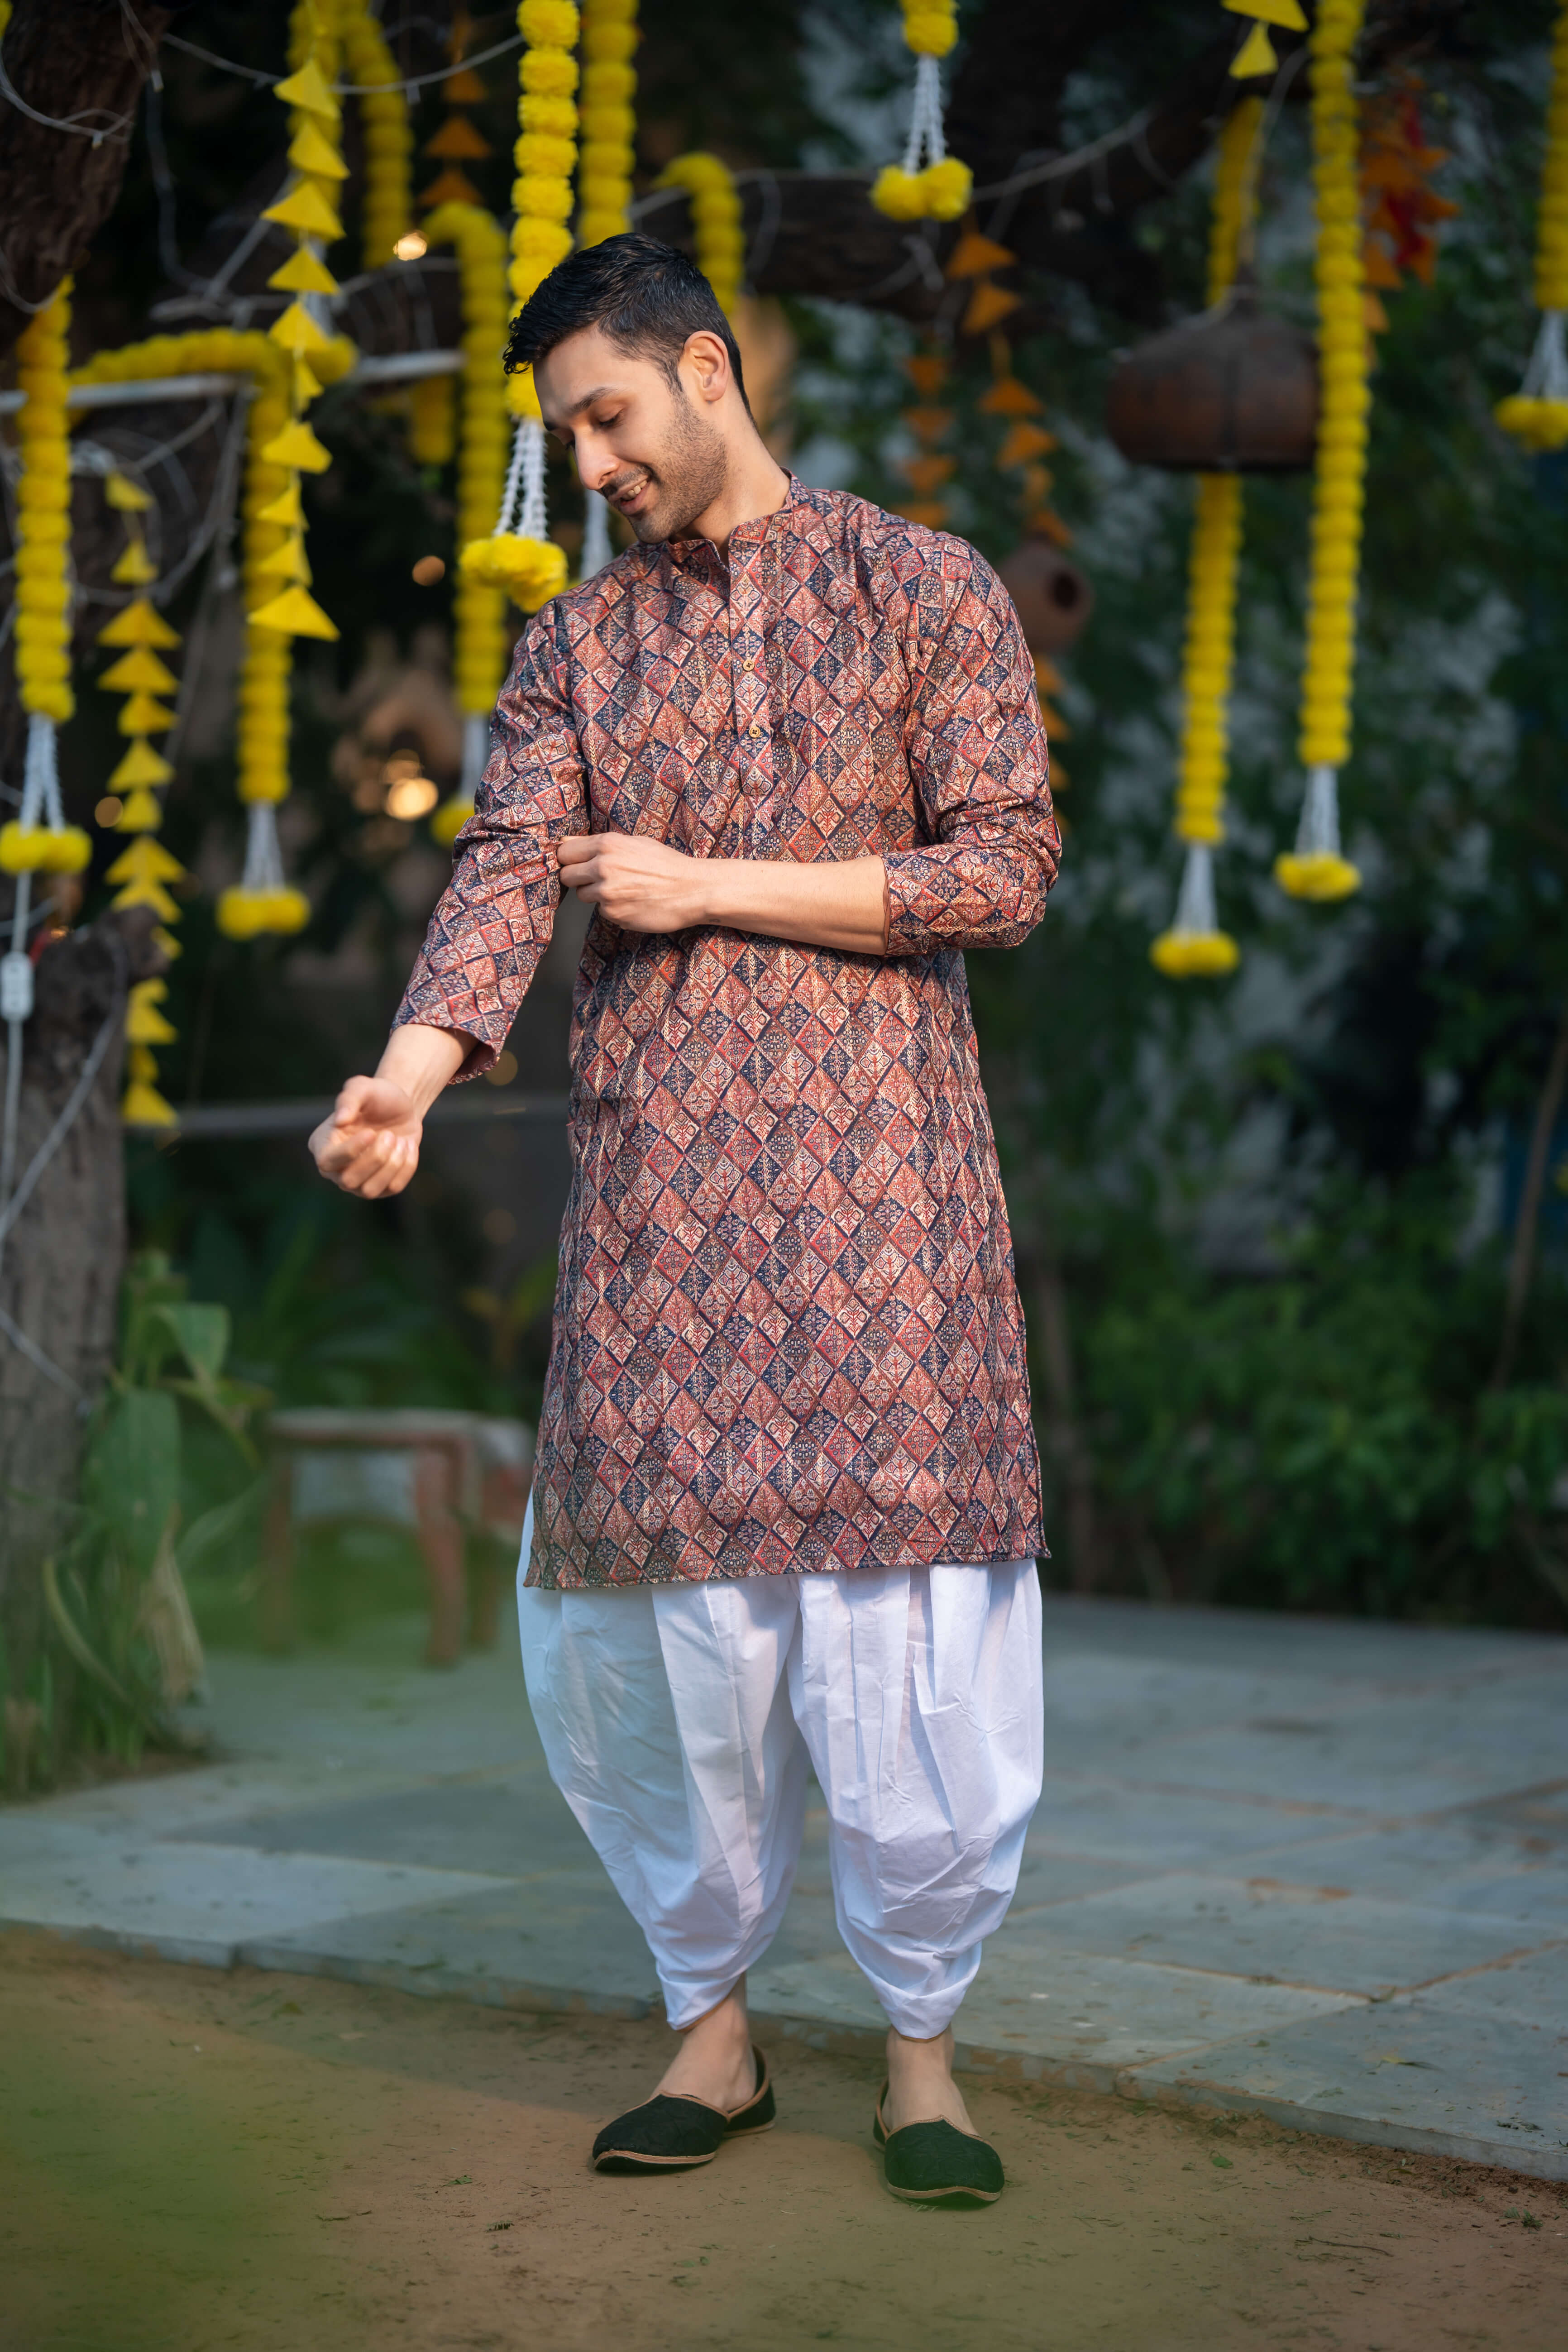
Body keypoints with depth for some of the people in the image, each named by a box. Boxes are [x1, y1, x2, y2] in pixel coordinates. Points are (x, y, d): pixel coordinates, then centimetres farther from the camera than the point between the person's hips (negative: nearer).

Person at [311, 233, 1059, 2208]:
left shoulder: (925, 592, 6)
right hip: (653, 1180, 3)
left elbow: (1007, 868, -1)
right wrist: (411, 1066, -20)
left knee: (903, 1599, -6)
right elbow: (508, 870, 0)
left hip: (878, 1165, -3)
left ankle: (920, 2044, 8)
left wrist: (711, 886, -6)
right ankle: (711, 2024, 16)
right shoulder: (576, 646, 14)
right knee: (659, 1613, 0)